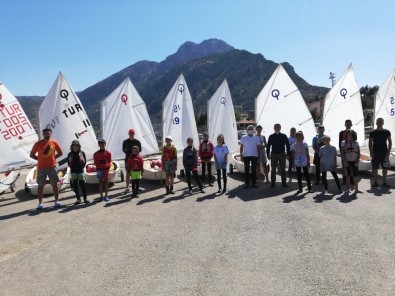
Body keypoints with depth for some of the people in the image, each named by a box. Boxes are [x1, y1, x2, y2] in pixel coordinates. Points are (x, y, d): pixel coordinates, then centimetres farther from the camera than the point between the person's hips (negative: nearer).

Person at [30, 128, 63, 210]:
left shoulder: (54, 143, 3)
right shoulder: (38, 144, -1)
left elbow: (60, 153, 13)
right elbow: (31, 155, 5)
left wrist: (53, 158, 1)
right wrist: (39, 159, -5)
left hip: (52, 167, 1)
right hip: (41, 168, -1)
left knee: (54, 184, 5)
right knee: (40, 185, 3)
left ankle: (56, 201, 15)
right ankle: (40, 203, 10)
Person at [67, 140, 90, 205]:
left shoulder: (82, 153, 4)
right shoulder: (70, 154, 7)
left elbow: (84, 162, 5)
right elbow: (69, 163, 11)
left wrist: (82, 161, -16)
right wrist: (70, 162, -10)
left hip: (80, 171, -2)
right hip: (73, 171, 2)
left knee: (82, 185, -3)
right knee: (75, 186, 3)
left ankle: (85, 198, 4)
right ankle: (78, 199, 10)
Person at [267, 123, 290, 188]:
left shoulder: (284, 136, 2)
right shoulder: (271, 136, 2)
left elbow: (287, 145, 4)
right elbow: (268, 146, 5)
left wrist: (288, 154, -1)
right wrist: (268, 155, -1)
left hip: (282, 155, 0)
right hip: (274, 155, 0)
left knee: (283, 169, 5)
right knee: (273, 169, 4)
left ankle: (284, 183, 13)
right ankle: (273, 183, 9)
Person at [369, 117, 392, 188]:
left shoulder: (387, 132, 4)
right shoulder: (372, 133, 2)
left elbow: (390, 142, 5)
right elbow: (370, 143, 5)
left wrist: (388, 152, -5)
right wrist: (371, 152, -5)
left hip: (384, 153, 1)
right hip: (375, 153, 0)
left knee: (385, 168, 3)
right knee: (374, 168, 0)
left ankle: (384, 182, 11)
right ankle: (375, 182, 9)